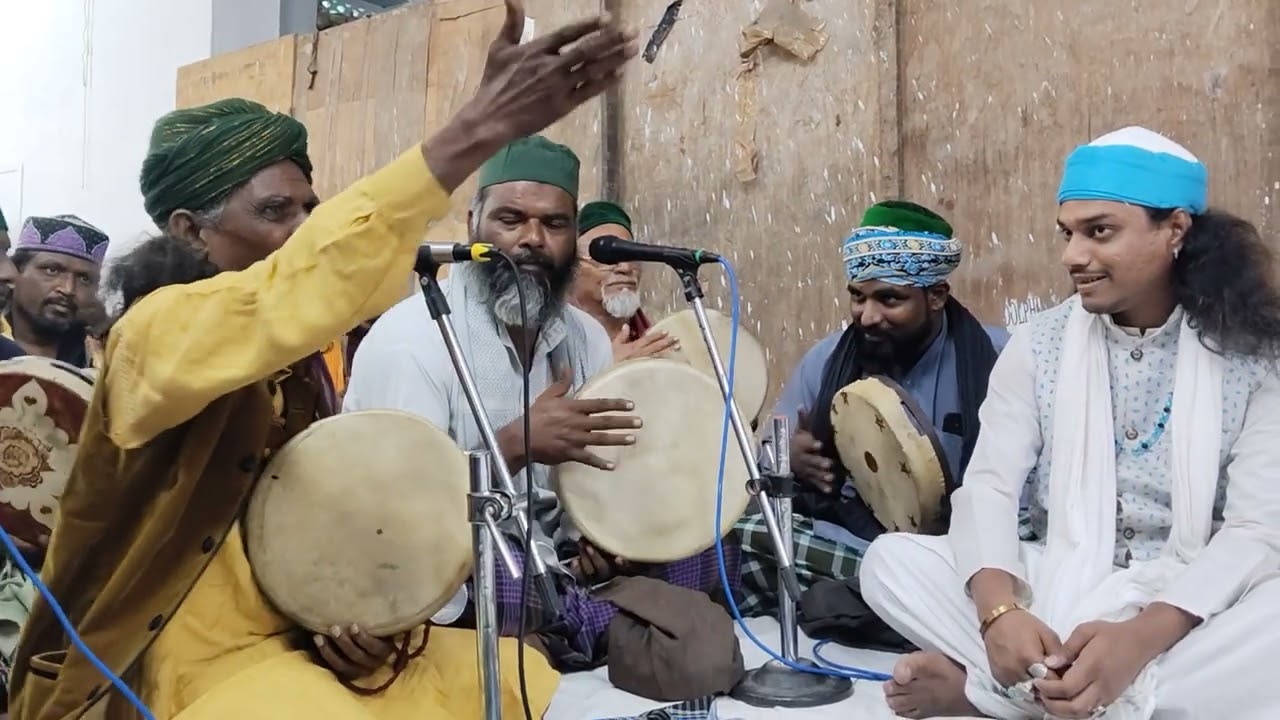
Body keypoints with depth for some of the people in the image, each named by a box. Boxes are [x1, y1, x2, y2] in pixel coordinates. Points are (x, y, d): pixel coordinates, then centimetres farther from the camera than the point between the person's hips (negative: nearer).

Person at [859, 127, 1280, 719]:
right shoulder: (1039, 344, 1)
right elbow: (988, 487, -8)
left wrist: (1144, 637, -30)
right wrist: (999, 608, -30)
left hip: (1199, 609, -1)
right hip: (1062, 591, 1)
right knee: (890, 560, -17)